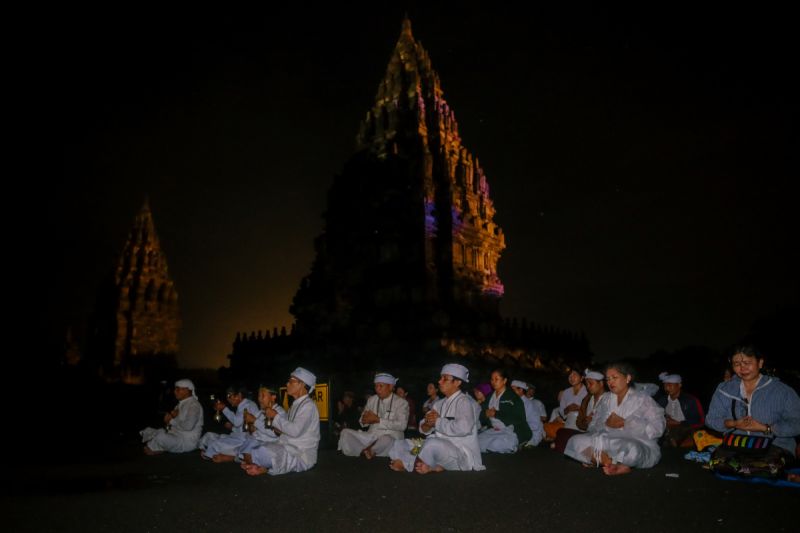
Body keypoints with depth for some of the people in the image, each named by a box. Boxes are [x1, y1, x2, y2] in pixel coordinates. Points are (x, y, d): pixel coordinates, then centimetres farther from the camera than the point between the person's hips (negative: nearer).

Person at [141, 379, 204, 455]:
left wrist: (172, 421, -13)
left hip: (187, 441, -9)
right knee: (148, 431, 11)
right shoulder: (181, 404, 13)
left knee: (162, 436, -30)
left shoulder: (194, 405, -14)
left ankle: (151, 449, -2)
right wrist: (171, 415, -6)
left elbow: (188, 426, -25)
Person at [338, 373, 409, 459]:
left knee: (386, 440, -39)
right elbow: (362, 422, 17)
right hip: (370, 437, 5)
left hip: (391, 438, -5)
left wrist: (378, 420, -17)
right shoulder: (371, 400, 15)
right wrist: (365, 420, -9)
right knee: (345, 433, -11)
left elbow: (402, 425, -15)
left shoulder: (401, 403, -1)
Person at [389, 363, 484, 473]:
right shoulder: (439, 403, 17)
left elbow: (464, 428, -25)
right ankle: (434, 467, -17)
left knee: (433, 444, -37)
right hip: (438, 448, 8)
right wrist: (428, 423, -8)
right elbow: (423, 430, 16)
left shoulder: (463, 401, -6)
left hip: (461, 453, -8)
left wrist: (438, 422, -12)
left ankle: (407, 465, -10)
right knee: (399, 445, 1)